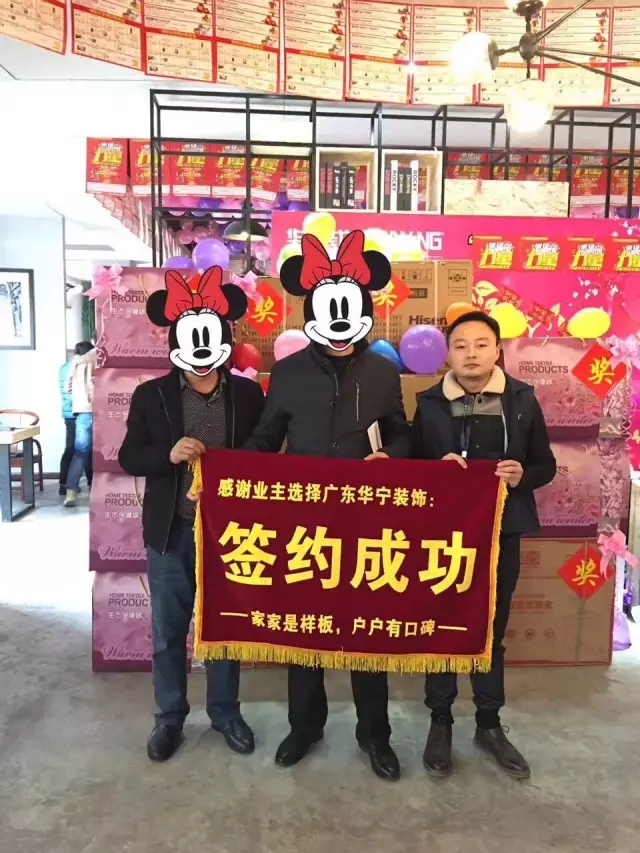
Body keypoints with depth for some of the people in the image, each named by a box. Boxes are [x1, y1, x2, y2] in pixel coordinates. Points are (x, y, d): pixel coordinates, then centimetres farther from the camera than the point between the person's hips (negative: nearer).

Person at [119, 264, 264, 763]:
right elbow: (129, 458, -1)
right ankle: (170, 718, 34)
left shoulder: (249, 395, -1)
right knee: (168, 632, 13)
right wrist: (169, 455, -20)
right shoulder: (150, 395, -1)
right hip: (170, 532, 0)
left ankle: (226, 713, 35)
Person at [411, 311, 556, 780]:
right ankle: (441, 723, 29)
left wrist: (523, 476, -15)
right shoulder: (430, 403, -3)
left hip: (501, 532, 1)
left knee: (492, 630, 15)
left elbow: (546, 465, 5)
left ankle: (490, 724, 34)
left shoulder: (522, 400, -1)